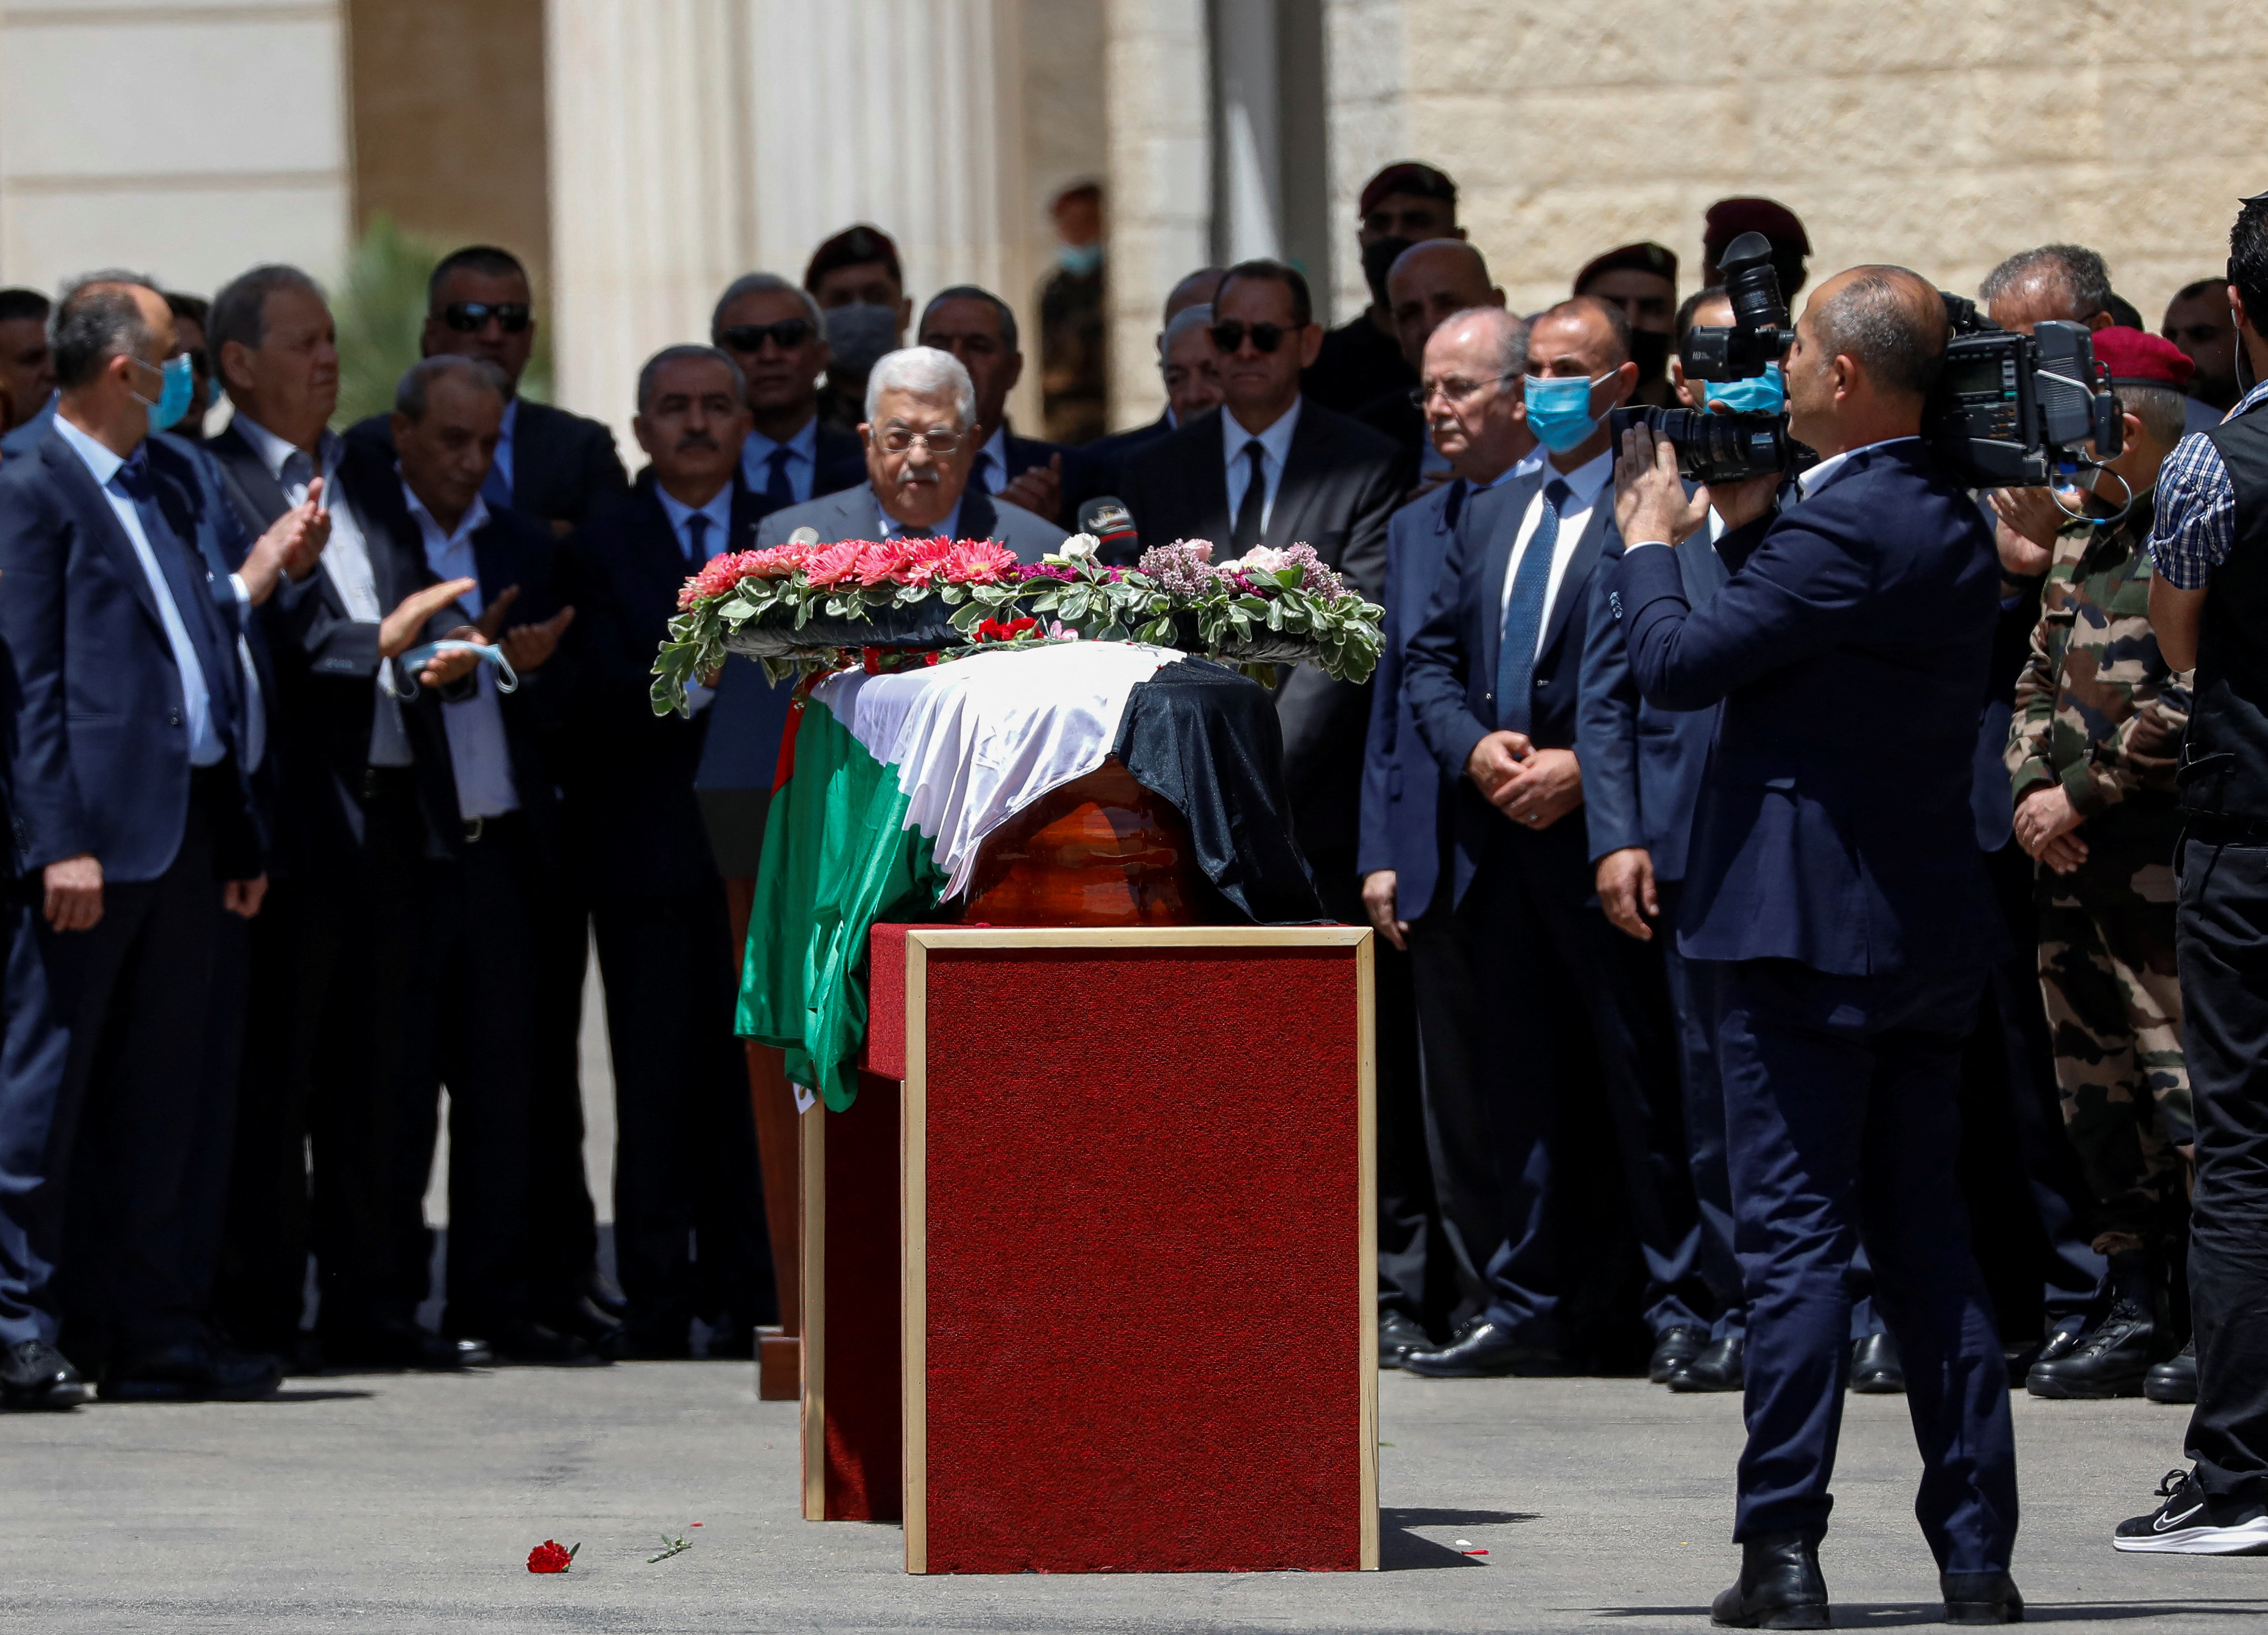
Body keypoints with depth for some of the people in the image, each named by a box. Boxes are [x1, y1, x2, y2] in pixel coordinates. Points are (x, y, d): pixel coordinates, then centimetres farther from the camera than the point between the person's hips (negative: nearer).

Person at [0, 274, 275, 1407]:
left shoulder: (170, 483, 19)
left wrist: (240, 830, 17)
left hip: (186, 829, 8)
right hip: (98, 829, -8)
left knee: (155, 1098, 10)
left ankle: (151, 1332, 14)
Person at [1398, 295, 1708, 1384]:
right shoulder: (1491, 518, 19)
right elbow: (1431, 659, 17)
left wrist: (1587, 767, -17)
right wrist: (1473, 746, -3)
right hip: (1499, 842, 7)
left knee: (1647, 1081, -4)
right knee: (1525, 1087, 11)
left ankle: (1682, 1312, 1)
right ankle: (1538, 1310, 16)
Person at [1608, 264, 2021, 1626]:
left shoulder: (1842, 526, -17)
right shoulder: (1953, 523, 11)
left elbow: (1678, 663, -15)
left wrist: (1652, 535, 1)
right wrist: (1745, 526, 14)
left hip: (1807, 926, -8)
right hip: (1930, 925, 8)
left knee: (1797, 1235, -6)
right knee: (1926, 1233, 11)